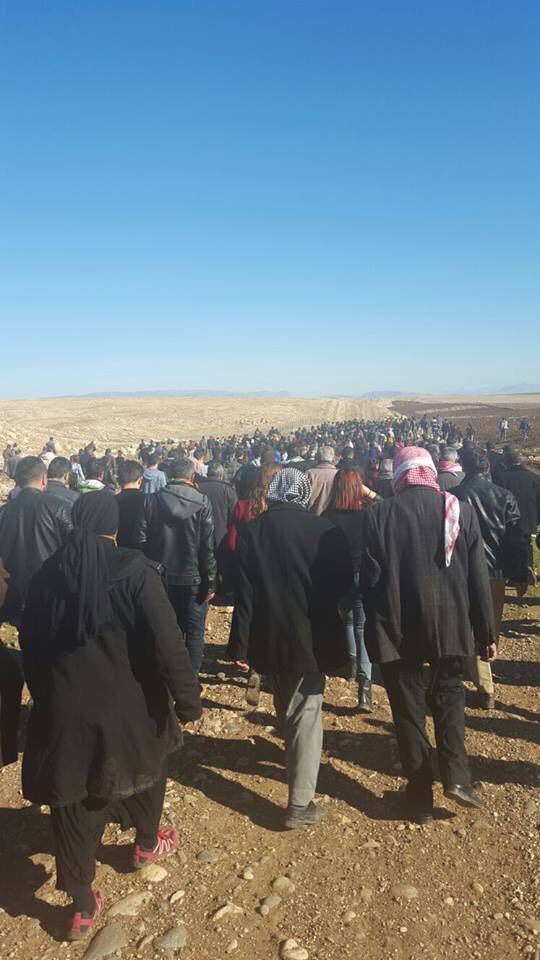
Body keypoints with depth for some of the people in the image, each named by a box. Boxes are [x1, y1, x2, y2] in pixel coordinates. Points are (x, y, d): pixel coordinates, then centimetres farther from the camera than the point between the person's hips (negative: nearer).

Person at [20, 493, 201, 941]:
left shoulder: (48, 574, -2)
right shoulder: (133, 570, -17)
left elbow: (31, 644, 6)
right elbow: (167, 642, -21)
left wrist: (46, 696, 18)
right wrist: (188, 700, -12)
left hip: (64, 710, 3)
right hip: (127, 705, -2)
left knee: (74, 804, 15)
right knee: (146, 767, 26)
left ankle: (84, 907, 27)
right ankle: (147, 844, 50)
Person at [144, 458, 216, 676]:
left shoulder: (152, 501, -4)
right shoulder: (201, 502, -11)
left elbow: (146, 541, -2)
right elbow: (208, 546, -12)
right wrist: (210, 581, -6)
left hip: (163, 577, 3)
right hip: (193, 578, -3)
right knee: (194, 632, 9)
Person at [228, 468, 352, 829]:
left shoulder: (254, 530, -7)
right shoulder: (324, 530, -12)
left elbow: (245, 591, -8)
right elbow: (344, 584, -3)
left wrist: (240, 644, -4)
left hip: (269, 636, 3)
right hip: (310, 636, -3)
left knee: (287, 709, 25)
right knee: (306, 714, 6)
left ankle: (297, 763, 49)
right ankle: (300, 804, 6)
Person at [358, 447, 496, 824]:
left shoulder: (378, 515, -8)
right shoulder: (460, 510, -5)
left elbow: (369, 579, -6)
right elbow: (478, 577, -2)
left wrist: (378, 627, 7)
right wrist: (487, 632, 6)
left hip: (397, 629, -1)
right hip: (450, 626, 1)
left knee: (409, 708, 12)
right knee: (449, 695, 24)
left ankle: (421, 796, 21)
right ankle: (456, 774, 11)